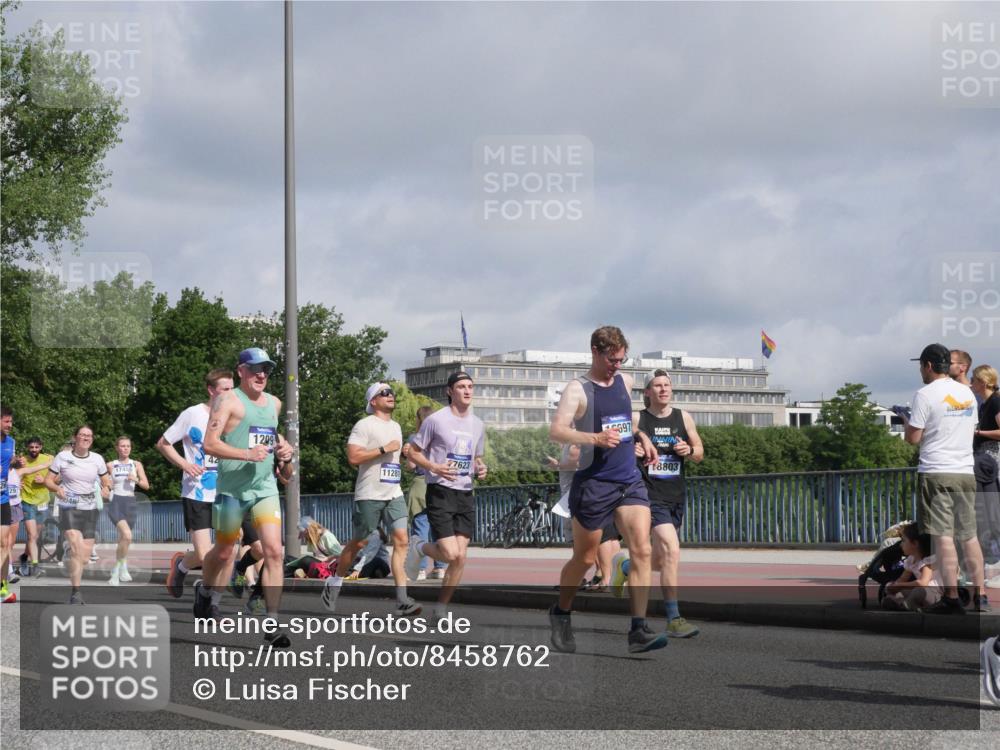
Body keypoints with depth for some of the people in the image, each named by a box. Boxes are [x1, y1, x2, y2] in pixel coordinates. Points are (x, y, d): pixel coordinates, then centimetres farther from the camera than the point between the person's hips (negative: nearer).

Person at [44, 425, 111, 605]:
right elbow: (48, 480, 3)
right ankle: (76, 593, -20)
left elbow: (106, 481, 14)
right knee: (77, 547, -22)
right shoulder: (63, 457, -2)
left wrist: (107, 488, -9)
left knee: (86, 555, 5)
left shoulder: (97, 459, 5)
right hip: (69, 507, -4)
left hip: (90, 509, 4)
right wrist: (57, 488, -18)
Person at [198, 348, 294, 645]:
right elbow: (210, 443, -15)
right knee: (224, 552, 12)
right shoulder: (228, 400, -6)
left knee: (274, 551, -11)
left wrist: (285, 450, 12)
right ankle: (205, 590, 45)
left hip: (265, 487, 4)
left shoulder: (274, 404, 15)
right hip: (232, 488, -4)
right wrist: (247, 454, -25)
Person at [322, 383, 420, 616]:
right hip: (369, 494, -6)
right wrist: (384, 449, -17)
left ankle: (402, 601, -13)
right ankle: (334, 583, 28)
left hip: (394, 493, 6)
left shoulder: (396, 427, 19)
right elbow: (353, 457, -18)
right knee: (358, 543, 4)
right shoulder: (365, 425, -7)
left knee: (401, 540, -9)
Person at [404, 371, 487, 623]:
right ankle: (420, 548, 18)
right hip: (440, 492, -6)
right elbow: (413, 452, -1)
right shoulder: (436, 420, -6)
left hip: (466, 495, 6)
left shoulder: (478, 425, 12)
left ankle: (441, 608, 13)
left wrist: (480, 470, 1)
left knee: (460, 558, 0)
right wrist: (435, 467, -18)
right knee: (450, 554, -15)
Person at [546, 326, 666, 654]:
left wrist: (641, 436, 20)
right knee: (584, 558, 7)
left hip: (630, 480, 5)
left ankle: (639, 630, -15)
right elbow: (556, 431, -22)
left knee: (642, 550, -12)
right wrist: (595, 438, -33)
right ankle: (561, 613, 32)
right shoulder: (578, 389, -9)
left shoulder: (625, 382, 12)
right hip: (594, 483, -5)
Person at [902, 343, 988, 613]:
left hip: (936, 472, -6)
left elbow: (913, 438, -9)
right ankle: (980, 596, 11)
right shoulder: (967, 393, 11)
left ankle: (952, 598, -7)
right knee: (969, 535, 10)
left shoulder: (926, 394, -8)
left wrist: (905, 421, 11)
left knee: (943, 536, -5)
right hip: (965, 472, 6)